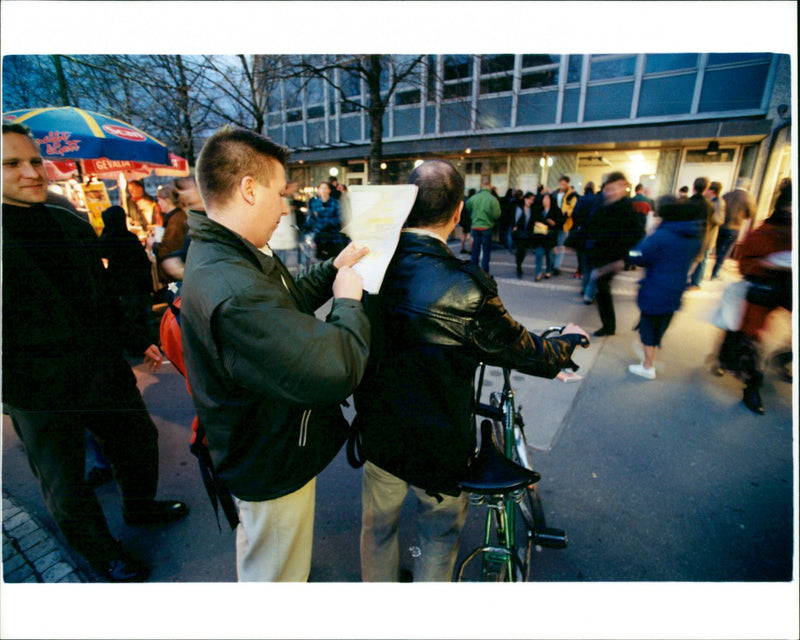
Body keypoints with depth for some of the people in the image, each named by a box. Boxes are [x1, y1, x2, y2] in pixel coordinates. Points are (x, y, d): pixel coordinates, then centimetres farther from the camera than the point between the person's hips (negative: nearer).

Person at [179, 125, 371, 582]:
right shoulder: (232, 291, -37)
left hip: (257, 451, 10)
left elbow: (288, 303, 10)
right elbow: (335, 372, -39)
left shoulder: (230, 254, -2)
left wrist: (333, 268, 2)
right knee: (277, 572, 20)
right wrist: (349, 302, -22)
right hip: (273, 466, -10)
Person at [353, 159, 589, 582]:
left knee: (377, 529, 28)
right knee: (440, 536, 26)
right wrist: (568, 339, 8)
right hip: (437, 445, -4)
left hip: (376, 432, 5)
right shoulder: (465, 286, -27)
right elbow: (529, 354, -13)